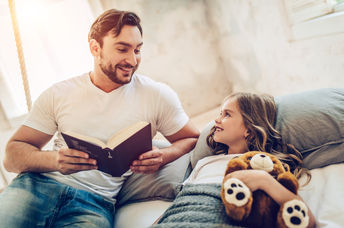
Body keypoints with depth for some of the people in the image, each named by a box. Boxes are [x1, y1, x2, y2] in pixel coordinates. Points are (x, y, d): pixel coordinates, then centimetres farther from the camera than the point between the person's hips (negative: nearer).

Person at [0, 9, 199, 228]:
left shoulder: (158, 95, 4)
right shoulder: (58, 95, 6)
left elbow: (192, 139, 10)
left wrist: (163, 156, -13)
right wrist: (54, 159, -20)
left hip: (96, 199, -1)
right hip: (39, 184, 2)